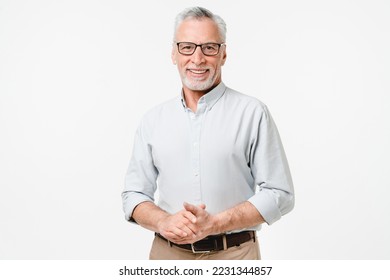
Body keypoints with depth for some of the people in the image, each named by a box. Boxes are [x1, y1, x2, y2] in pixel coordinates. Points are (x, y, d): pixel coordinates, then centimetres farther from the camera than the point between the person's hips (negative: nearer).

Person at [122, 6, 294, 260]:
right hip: (167, 252, 3)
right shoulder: (153, 120, 5)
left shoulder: (252, 113, -6)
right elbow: (134, 194, 6)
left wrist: (214, 224, -18)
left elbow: (279, 194, -7)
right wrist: (164, 222, -14)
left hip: (233, 253, -2)